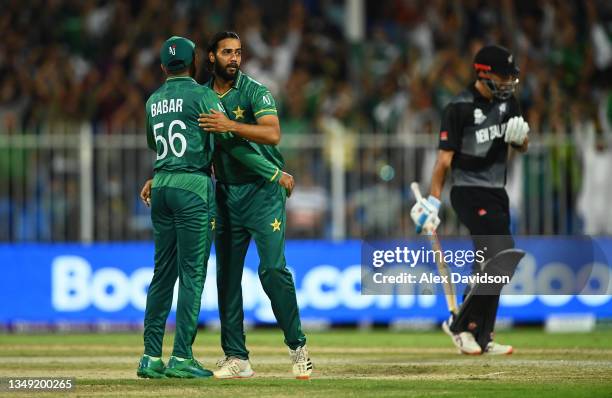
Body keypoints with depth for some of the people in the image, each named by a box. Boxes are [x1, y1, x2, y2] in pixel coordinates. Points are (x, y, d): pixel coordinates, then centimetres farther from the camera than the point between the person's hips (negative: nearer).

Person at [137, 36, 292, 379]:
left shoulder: (154, 101, 14)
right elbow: (232, 142, -10)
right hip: (193, 187, -6)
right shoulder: (201, 95, -5)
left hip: (161, 187, 6)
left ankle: (151, 357, 7)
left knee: (163, 273, 9)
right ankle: (181, 358, -8)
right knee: (192, 274, -4)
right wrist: (276, 174, -6)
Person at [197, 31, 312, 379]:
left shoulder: (254, 92, -7)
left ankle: (298, 347, 0)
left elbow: (273, 133, -23)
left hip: (263, 191, -5)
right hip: (226, 193, 5)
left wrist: (231, 126, -30)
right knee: (227, 275, 3)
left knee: (273, 269, -12)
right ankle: (237, 359, 8)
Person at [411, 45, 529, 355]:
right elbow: (445, 156, -14)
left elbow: (522, 147, 17)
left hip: (497, 193, 8)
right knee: (500, 255, -20)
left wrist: (520, 136, -7)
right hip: (468, 192, -8)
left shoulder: (507, 102, 9)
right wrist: (433, 200, -17)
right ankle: (460, 324, -9)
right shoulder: (460, 107, -13)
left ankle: (481, 338, 14)